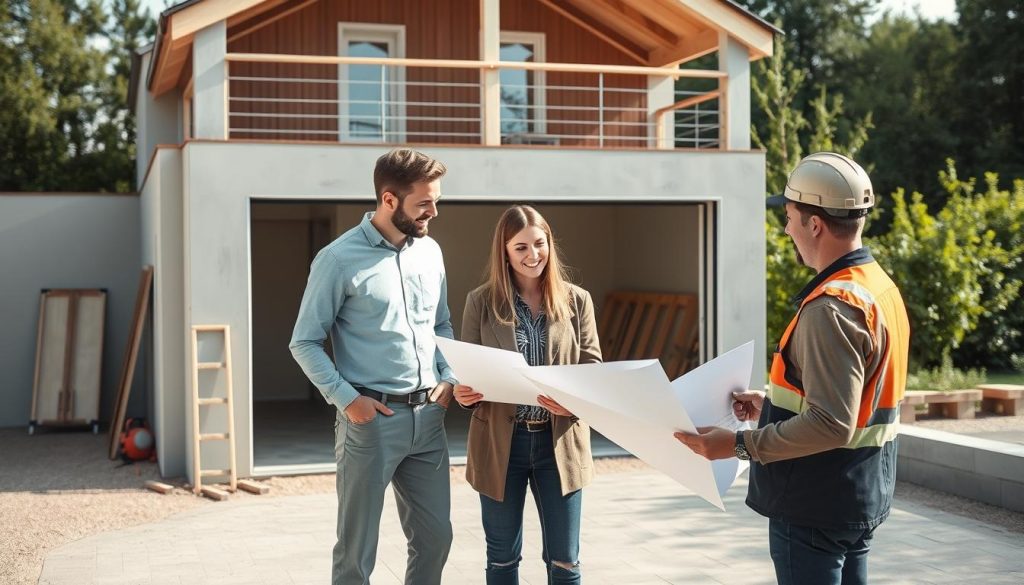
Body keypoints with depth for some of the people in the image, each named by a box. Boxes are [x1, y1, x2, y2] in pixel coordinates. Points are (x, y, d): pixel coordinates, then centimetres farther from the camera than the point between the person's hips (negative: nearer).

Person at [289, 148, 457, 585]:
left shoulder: (430, 252, 8)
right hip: (371, 418, -5)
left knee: (436, 535, 12)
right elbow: (305, 342, -6)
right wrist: (346, 398, -14)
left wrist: (449, 377, 2)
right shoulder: (338, 259, -10)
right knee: (357, 548, 5)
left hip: (428, 416, 6)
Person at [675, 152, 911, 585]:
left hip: (816, 506, -10)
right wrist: (772, 405, 17)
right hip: (860, 497, 10)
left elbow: (830, 426, -29)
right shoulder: (879, 286, 8)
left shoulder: (831, 307, -23)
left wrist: (739, 445, -24)